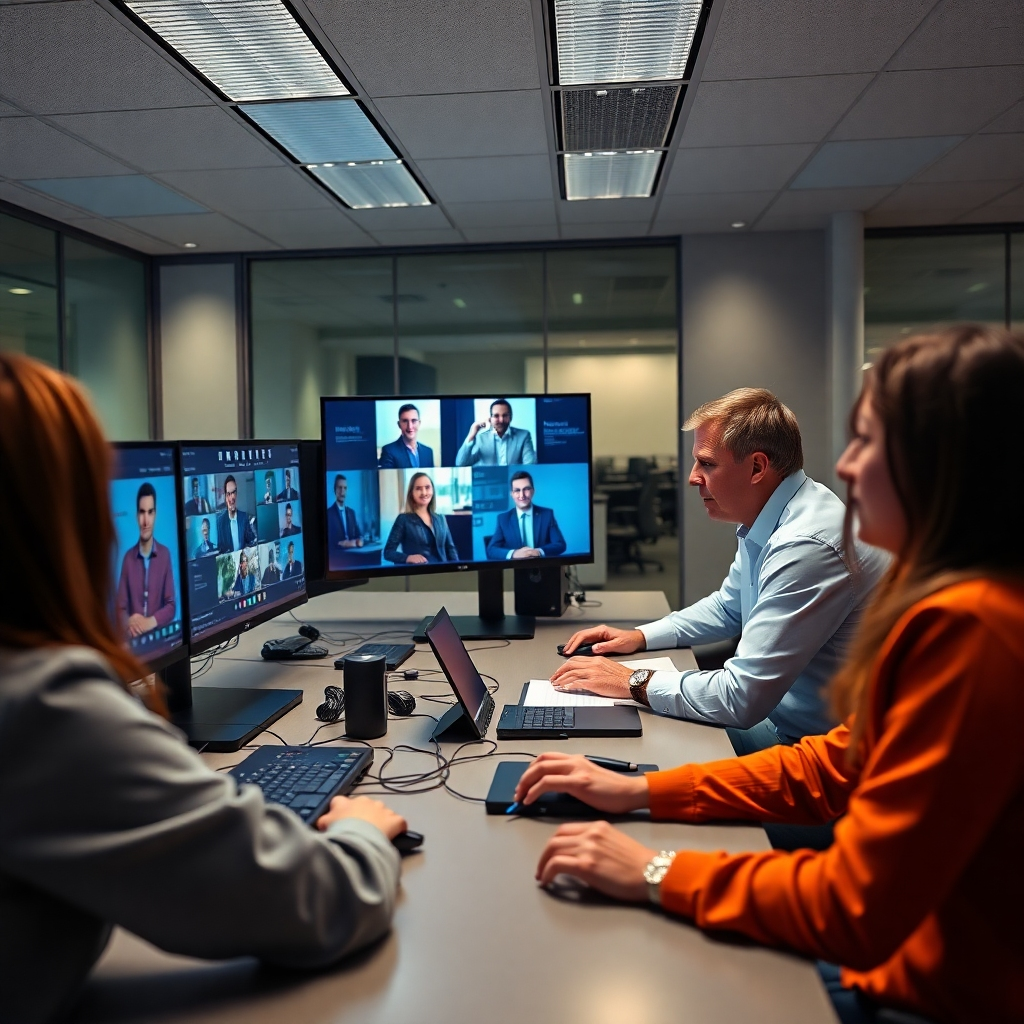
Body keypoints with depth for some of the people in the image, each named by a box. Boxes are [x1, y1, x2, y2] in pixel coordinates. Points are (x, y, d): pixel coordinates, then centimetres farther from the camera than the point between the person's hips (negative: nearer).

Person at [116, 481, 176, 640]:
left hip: (158, 635, -1)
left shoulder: (165, 554, 3)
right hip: (133, 639, 1)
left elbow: (171, 605, 3)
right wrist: (129, 624, -14)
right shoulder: (128, 557, 6)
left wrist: (152, 621, -13)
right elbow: (121, 608, 6)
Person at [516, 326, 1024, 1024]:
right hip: (899, 951, 7)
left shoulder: (967, 626, -29)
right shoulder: (955, 598, 2)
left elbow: (857, 911, -26)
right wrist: (642, 792, 1)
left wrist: (659, 874, -15)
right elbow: (839, 763, 6)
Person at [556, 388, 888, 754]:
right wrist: (641, 636, 10)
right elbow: (727, 607, 21)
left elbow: (741, 697, -29)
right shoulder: (760, 523, 2)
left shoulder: (806, 546, -29)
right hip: (778, 716, 9)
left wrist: (634, 683, -18)